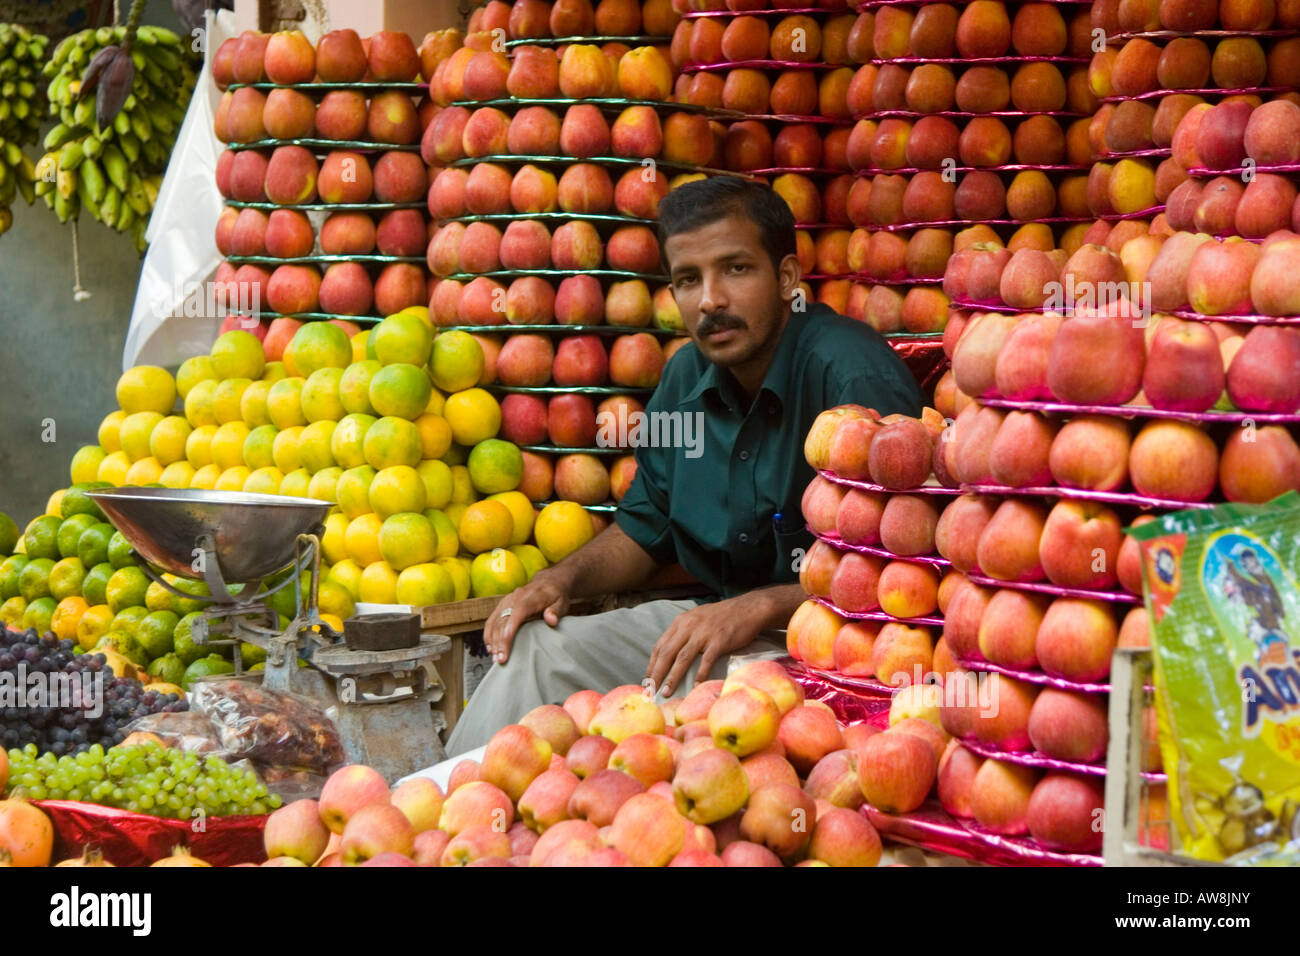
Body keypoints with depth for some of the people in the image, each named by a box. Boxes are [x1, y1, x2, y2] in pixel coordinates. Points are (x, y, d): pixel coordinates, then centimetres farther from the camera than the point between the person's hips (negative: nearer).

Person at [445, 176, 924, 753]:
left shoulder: (855, 375, -18)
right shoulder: (687, 376, 6)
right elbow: (644, 529, 21)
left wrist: (758, 609, -30)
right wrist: (565, 577, 1)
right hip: (718, 616, 7)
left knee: (695, 681, -33)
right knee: (534, 648, -6)